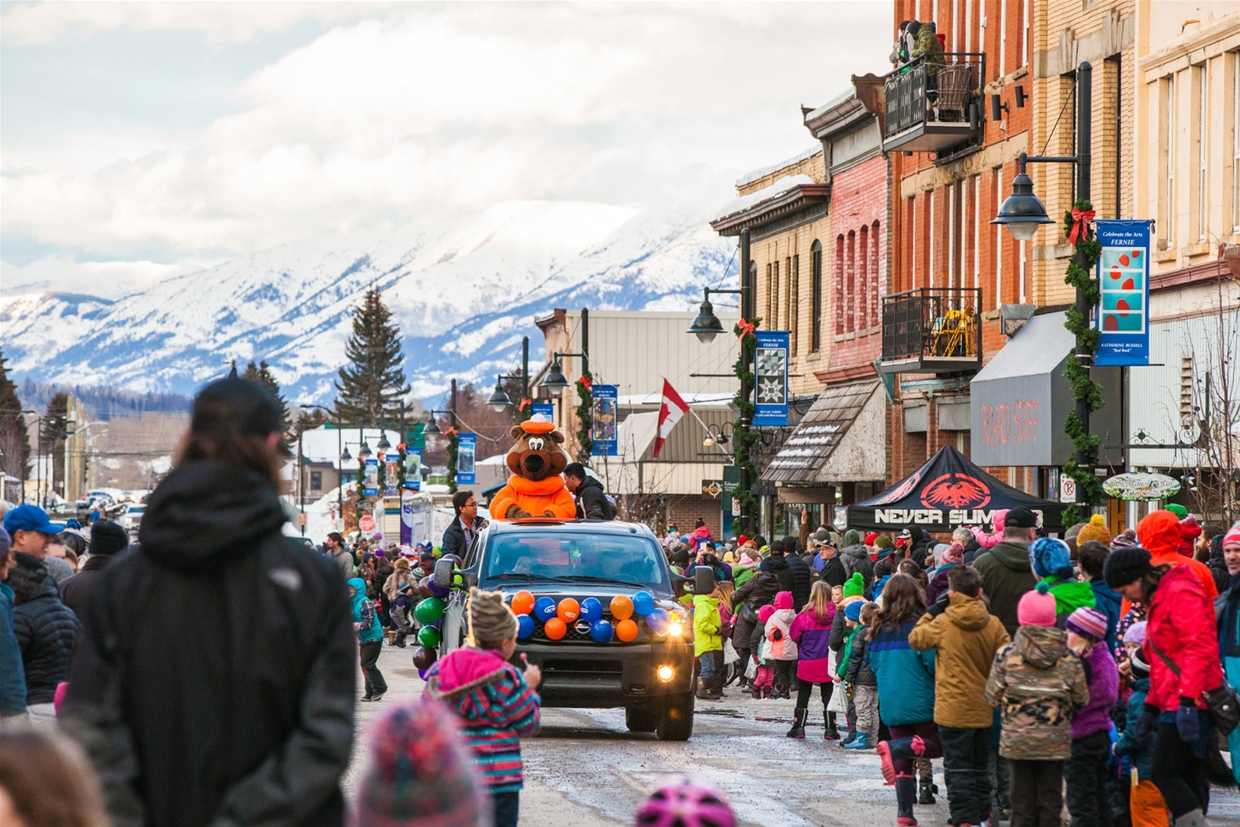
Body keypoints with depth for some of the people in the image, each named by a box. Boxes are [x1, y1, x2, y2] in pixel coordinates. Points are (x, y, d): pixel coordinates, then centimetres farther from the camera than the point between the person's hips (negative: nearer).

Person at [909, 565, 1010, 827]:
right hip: (983, 709, 4)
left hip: (953, 708, -4)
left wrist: (931, 612, 11)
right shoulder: (993, 625, -3)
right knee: (980, 769, 16)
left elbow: (916, 639, 4)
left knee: (958, 771, -1)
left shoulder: (943, 623, -12)